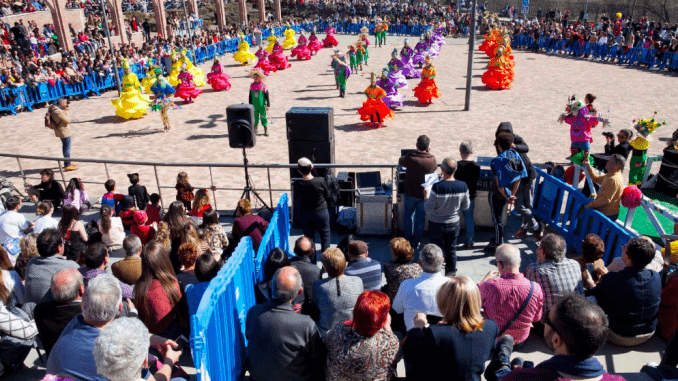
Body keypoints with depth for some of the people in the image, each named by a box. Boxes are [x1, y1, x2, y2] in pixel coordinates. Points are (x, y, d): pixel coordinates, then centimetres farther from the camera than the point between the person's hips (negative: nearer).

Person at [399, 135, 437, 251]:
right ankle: (416, 243, 22)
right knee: (420, 218, 13)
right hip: (425, 194, 1)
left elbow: (400, 162, 2)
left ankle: (408, 241, 26)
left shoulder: (410, 158, -18)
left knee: (408, 215, 19)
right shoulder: (432, 160, -14)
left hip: (411, 193, -1)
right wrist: (428, 153, 5)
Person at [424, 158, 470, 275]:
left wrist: (426, 196, -3)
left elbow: (428, 209, -18)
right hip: (454, 224, 3)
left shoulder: (437, 187, -26)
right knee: (451, 251, 18)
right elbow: (466, 206, 1)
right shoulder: (463, 186, -13)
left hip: (437, 225, -3)